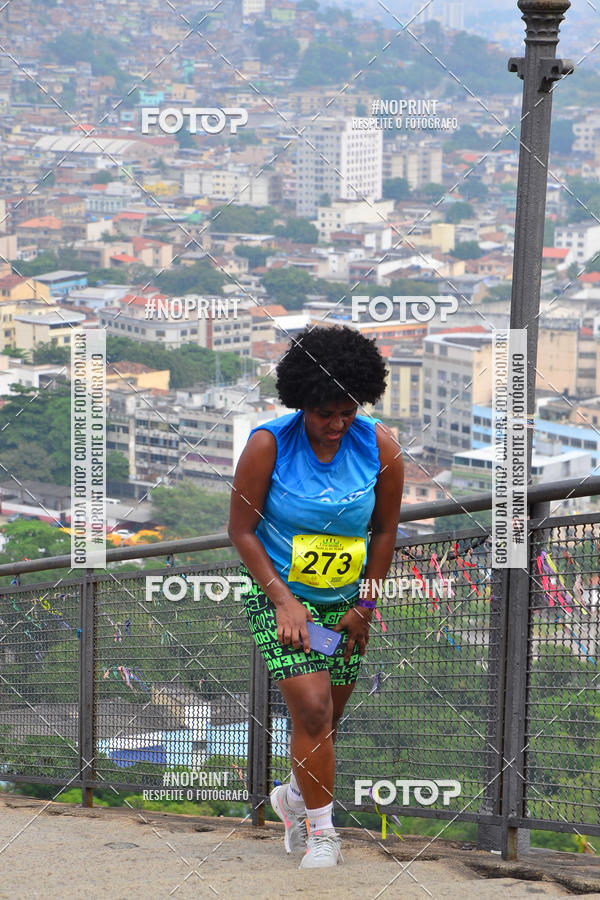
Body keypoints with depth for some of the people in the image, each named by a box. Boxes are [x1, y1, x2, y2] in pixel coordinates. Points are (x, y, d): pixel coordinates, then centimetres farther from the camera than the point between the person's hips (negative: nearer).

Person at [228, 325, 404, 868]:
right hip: (279, 596, -3)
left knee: (327, 721, 12)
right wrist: (284, 599, -14)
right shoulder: (269, 444, -15)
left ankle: (295, 798, 40)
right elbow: (241, 530, -8)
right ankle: (321, 832, -3)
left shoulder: (380, 446, -8)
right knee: (311, 707, -16)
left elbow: (385, 530, 4)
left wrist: (365, 607, 2)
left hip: (346, 601, 3)